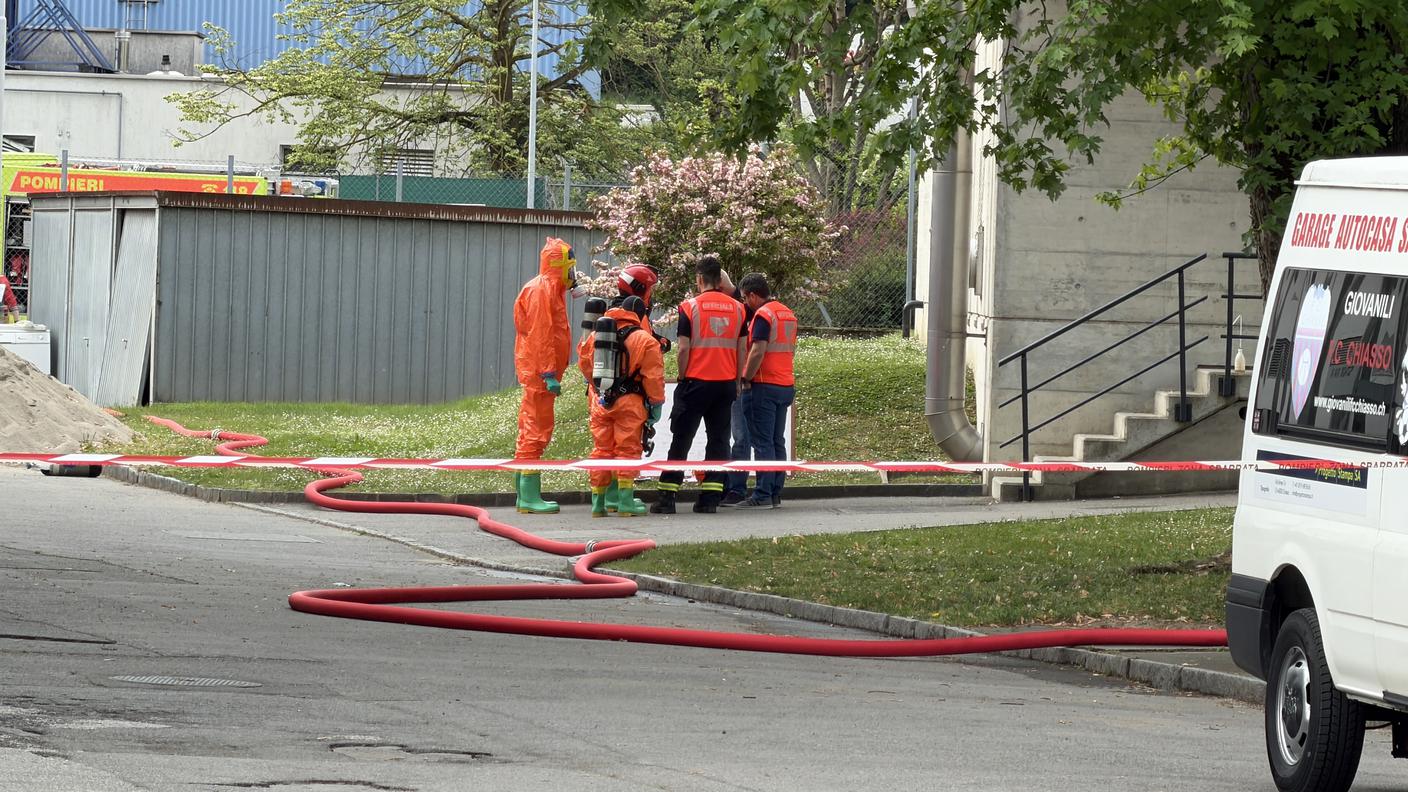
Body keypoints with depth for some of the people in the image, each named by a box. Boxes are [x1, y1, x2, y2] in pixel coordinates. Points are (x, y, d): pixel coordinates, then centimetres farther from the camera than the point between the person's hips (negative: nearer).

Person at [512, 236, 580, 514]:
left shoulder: (550, 289, 18)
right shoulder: (542, 290, -13)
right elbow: (540, 335, -20)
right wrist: (549, 373, -23)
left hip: (537, 372, 11)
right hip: (538, 371, -11)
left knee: (533, 430, 12)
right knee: (537, 429, -11)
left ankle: (526, 494, 16)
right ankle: (529, 497, -12)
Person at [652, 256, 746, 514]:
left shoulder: (691, 307, -7)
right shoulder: (736, 308, 5)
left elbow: (684, 348, -9)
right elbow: (741, 349, 8)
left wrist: (682, 377, 3)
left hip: (696, 382, -3)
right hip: (726, 383, 3)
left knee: (681, 439, 3)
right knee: (718, 439, 8)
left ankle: (667, 498, 2)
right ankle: (710, 498, 4)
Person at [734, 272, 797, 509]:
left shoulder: (763, 315, -13)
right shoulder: (788, 314, 15)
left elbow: (758, 351, -21)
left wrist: (746, 379, -10)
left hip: (765, 385, -8)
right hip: (786, 385, 8)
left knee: (763, 442, -7)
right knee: (777, 441, 11)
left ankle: (763, 496, -9)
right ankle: (776, 494, 11)